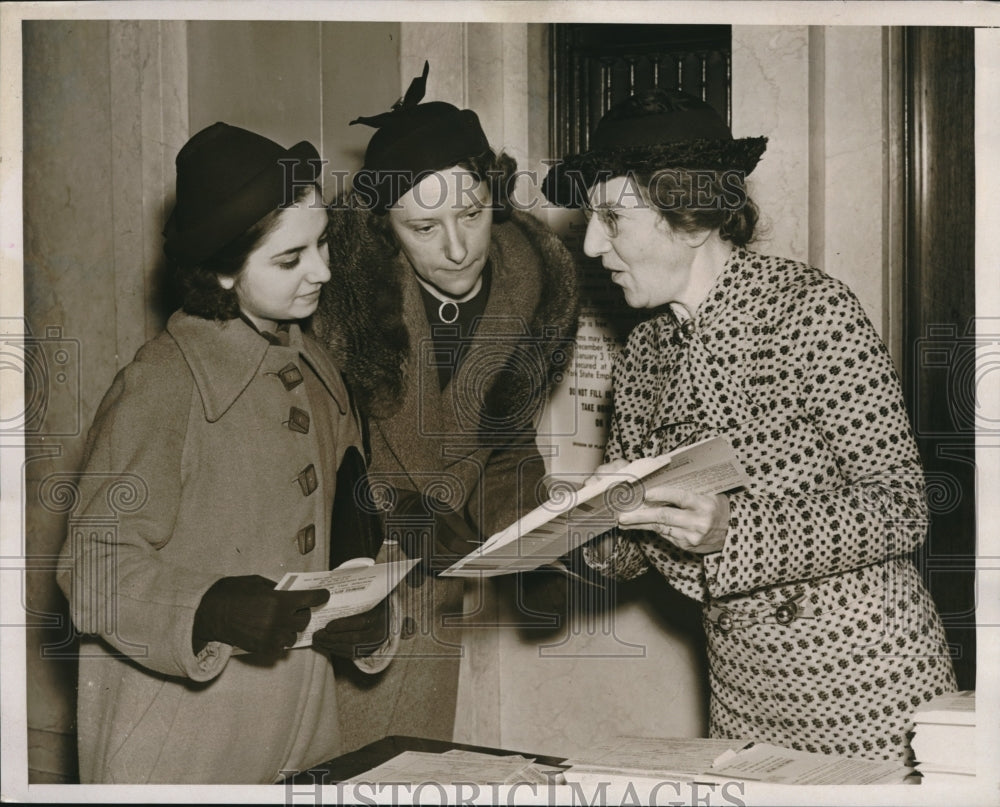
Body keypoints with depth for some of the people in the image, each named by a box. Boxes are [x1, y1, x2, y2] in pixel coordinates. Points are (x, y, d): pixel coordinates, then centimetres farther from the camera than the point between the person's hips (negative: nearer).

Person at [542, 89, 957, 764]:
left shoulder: (811, 310, -15)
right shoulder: (643, 352, 3)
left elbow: (902, 505, -17)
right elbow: (627, 559, 7)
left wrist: (731, 530, -28)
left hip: (867, 683, -5)